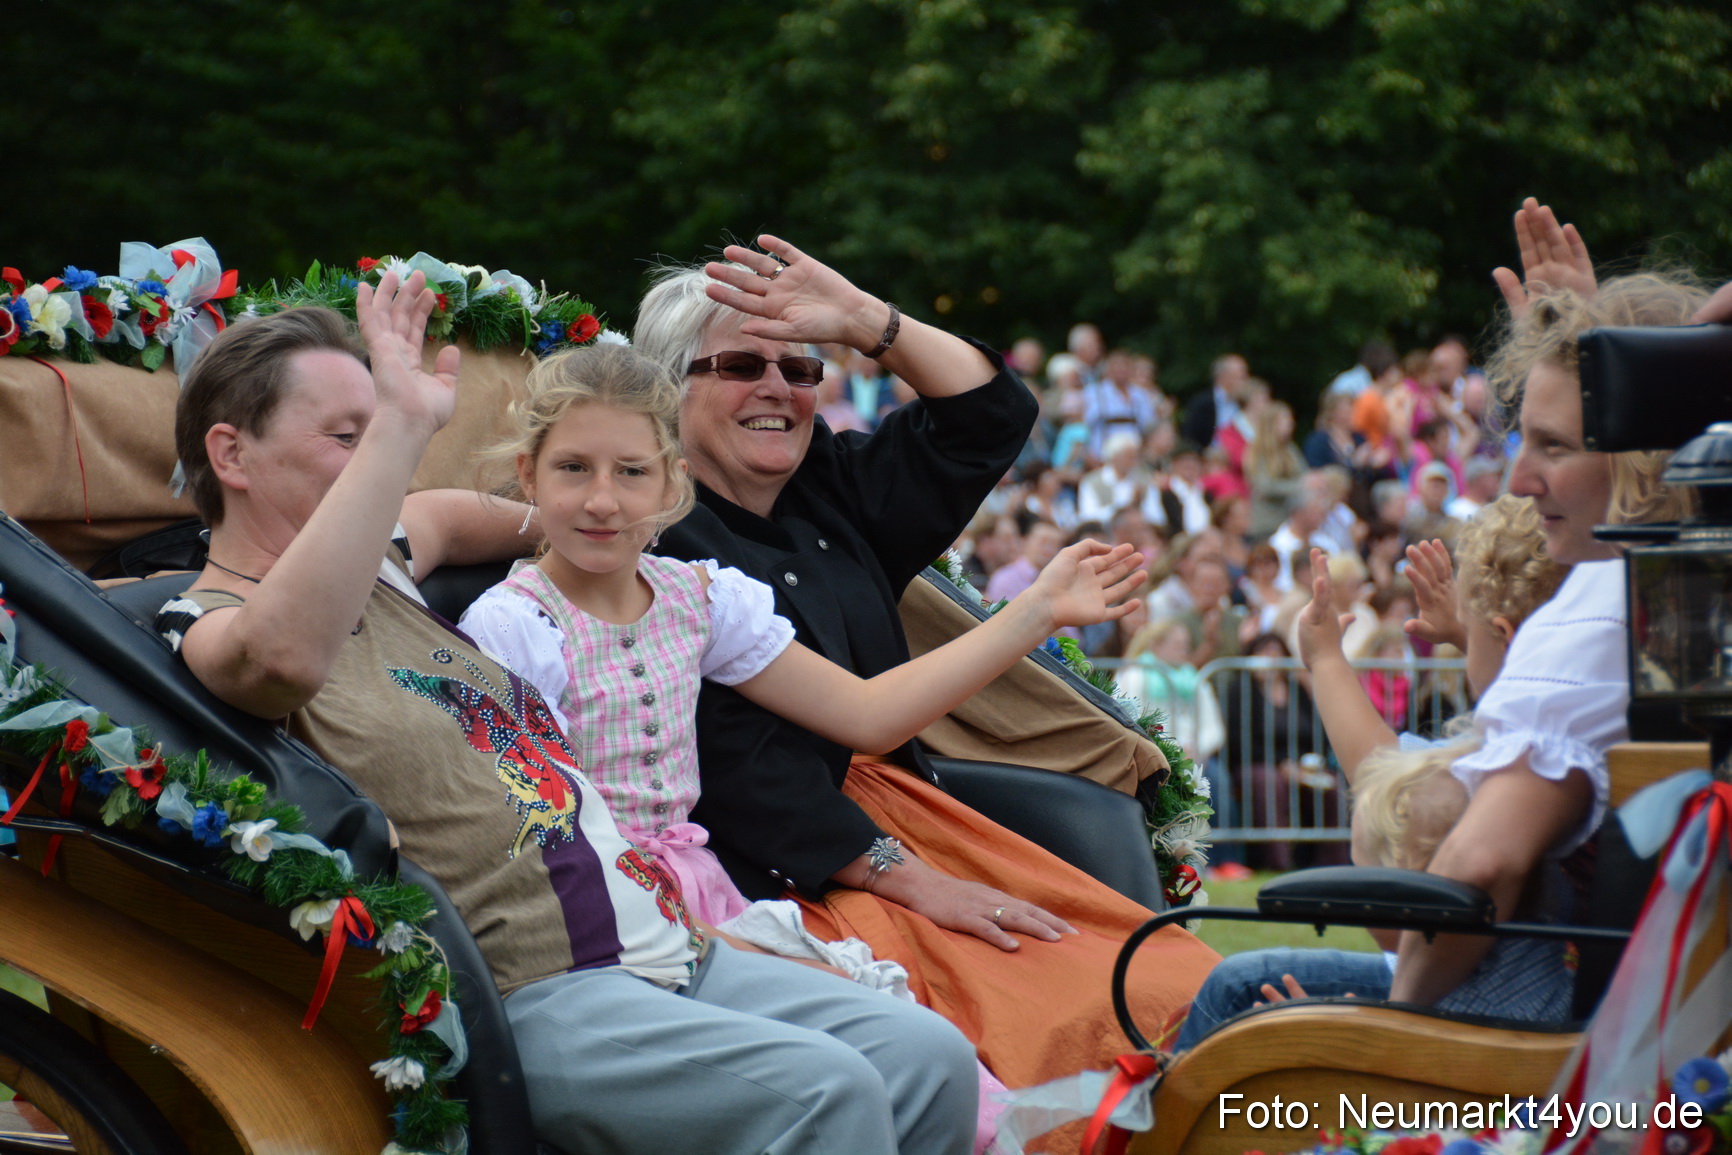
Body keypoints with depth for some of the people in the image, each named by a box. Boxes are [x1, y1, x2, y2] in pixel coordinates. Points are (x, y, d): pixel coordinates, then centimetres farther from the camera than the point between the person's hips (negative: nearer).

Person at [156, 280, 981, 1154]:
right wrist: (400, 424, -32)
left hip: (660, 945, 9)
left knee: (929, 1056, -9)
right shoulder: (207, 629, -6)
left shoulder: (372, 568, 23)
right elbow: (288, 653, -33)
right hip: (528, 998, -9)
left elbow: (442, 517, 48)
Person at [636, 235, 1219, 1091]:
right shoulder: (652, 543, -7)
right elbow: (733, 762, -15)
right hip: (779, 875, -8)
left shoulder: (835, 490, 17)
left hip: (895, 813, 8)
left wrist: (861, 320, 5)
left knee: (1172, 988, -12)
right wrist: (913, 883, -17)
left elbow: (987, 416, 20)